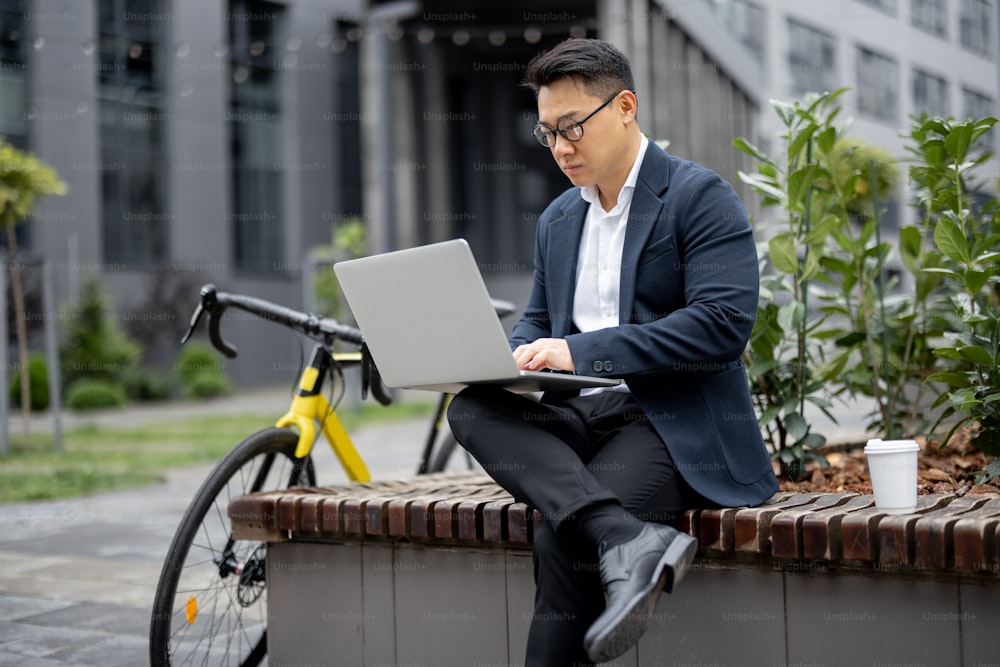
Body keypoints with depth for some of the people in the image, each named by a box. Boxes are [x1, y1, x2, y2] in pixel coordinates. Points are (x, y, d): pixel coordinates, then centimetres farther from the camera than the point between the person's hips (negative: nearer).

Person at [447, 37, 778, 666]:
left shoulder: (700, 196, -5)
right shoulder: (557, 218, 19)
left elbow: (724, 323, -17)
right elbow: (536, 323, 25)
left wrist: (582, 351, -21)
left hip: (675, 427, -7)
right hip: (579, 416, 7)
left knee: (561, 539, -30)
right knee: (471, 409, -25)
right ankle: (629, 540, -39)